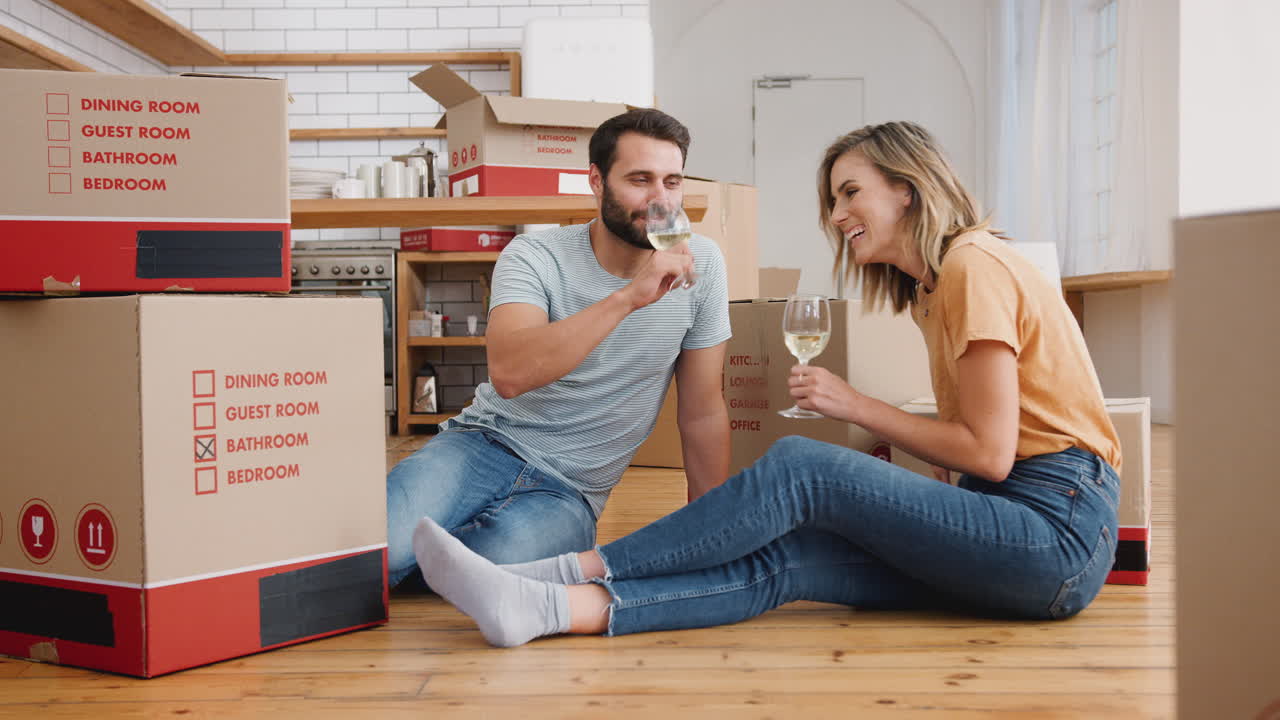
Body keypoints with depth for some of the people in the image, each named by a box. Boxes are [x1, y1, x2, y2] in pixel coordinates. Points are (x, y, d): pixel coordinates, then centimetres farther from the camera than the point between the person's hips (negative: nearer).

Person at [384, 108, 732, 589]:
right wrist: (629, 297, -32)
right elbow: (508, 373, -30)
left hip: (569, 492, 2)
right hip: (486, 446, -2)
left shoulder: (700, 263, -2)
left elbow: (702, 412, 5)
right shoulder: (534, 258, -10)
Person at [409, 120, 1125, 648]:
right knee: (785, 559, -13)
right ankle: (547, 607, -25)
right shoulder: (938, 282, 19)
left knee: (801, 466, -19)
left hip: (1059, 529, -7)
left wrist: (856, 405, -7)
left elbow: (988, 452, -14)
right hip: (1017, 518, 7)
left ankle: (569, 573, -18)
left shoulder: (974, 264, -9)